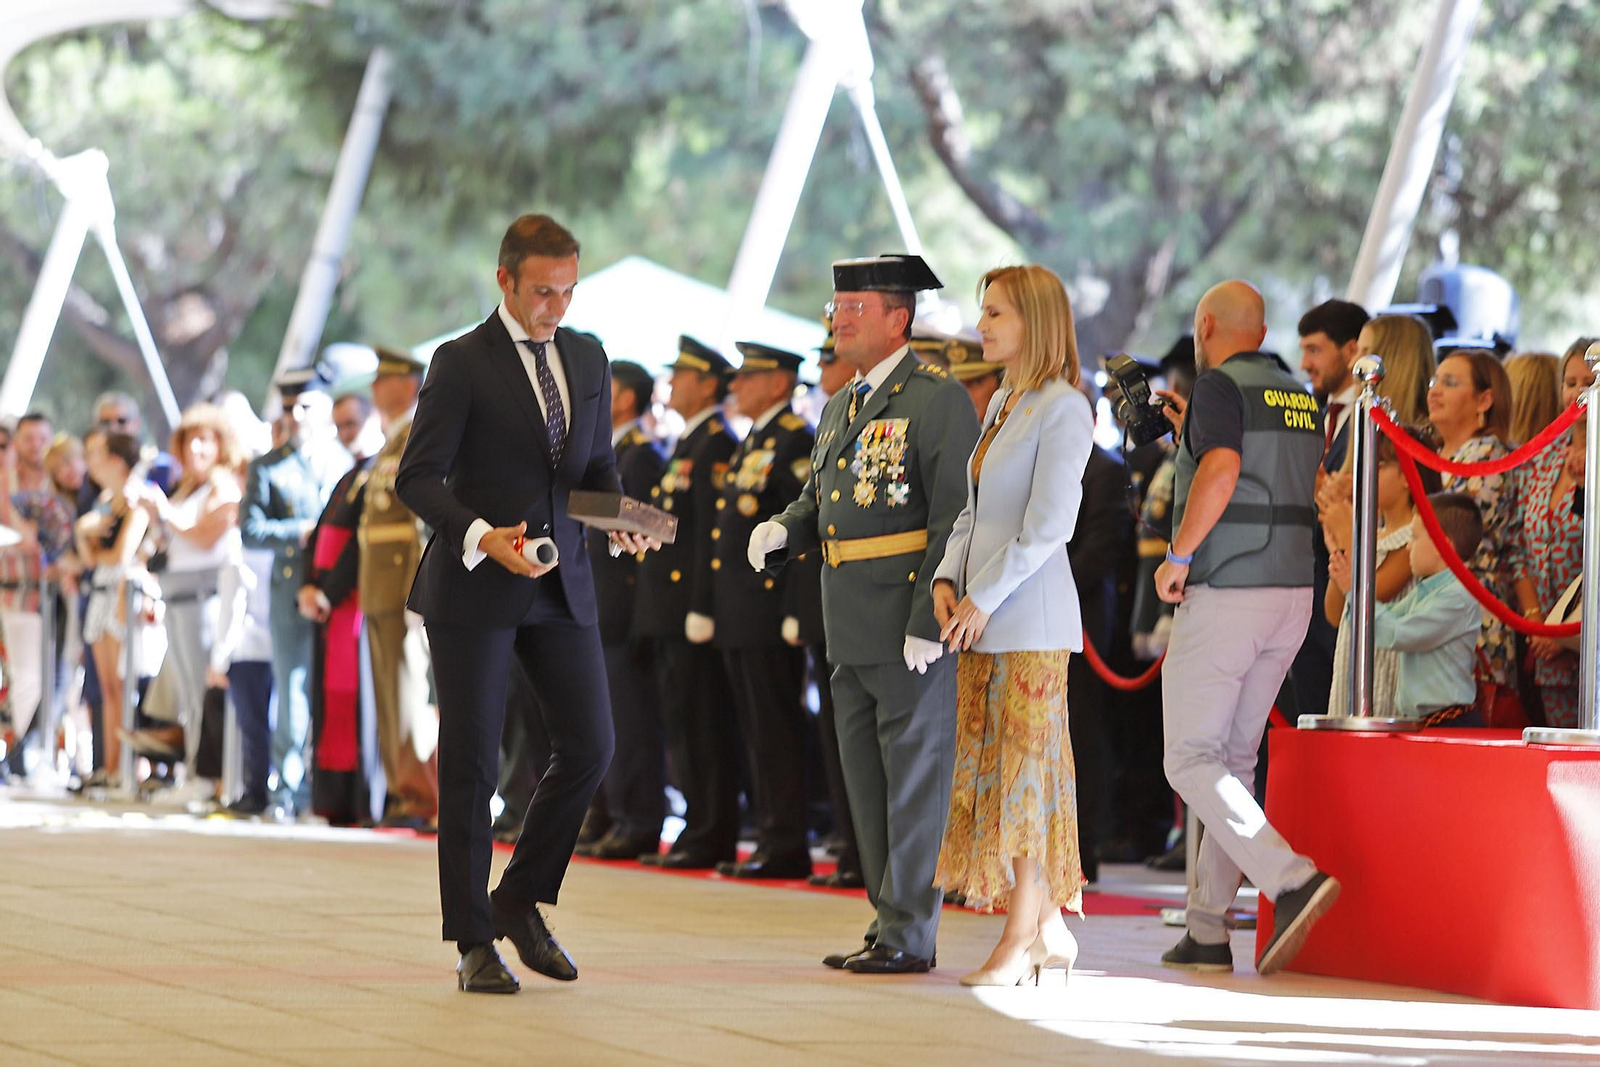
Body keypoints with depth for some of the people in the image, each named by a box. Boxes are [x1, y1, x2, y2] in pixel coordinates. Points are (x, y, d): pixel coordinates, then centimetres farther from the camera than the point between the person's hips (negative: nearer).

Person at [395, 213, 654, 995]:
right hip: (474, 586, -5)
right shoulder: (461, 364, -7)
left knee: (589, 746, 0)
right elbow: (417, 477, -11)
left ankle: (520, 900, 18)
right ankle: (474, 944, 6)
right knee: (469, 763, 0)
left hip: (561, 584, 5)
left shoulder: (588, 359, 11)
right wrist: (480, 536, -26)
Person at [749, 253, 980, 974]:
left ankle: (909, 934, 0)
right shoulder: (839, 409, 18)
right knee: (867, 780, 13)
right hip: (850, 629, 9)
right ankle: (888, 924, 21)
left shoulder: (939, 400, -9)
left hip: (913, 621, -9)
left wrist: (927, 622, -20)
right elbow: (818, 497, 25)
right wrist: (782, 532, 1)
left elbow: (954, 519, -15)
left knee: (914, 775, -4)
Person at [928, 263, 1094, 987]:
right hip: (982, 620, 9)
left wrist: (986, 597, -15)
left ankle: (1020, 939, -1)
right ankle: (1048, 927, 14)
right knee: (988, 770, 8)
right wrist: (948, 579, 5)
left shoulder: (1062, 409, -10)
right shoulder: (1002, 403, 16)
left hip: (1029, 618, -9)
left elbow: (1049, 524, -16)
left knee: (1025, 768, -4)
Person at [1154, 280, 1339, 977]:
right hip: (1293, 592, 8)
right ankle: (1206, 932, 12)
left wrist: (1178, 556, -15)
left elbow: (1221, 474, -25)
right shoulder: (1300, 398, 15)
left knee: (1192, 761, -5)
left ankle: (1292, 880, -23)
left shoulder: (1219, 386, -9)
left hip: (1223, 595, -8)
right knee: (1234, 759, 12)